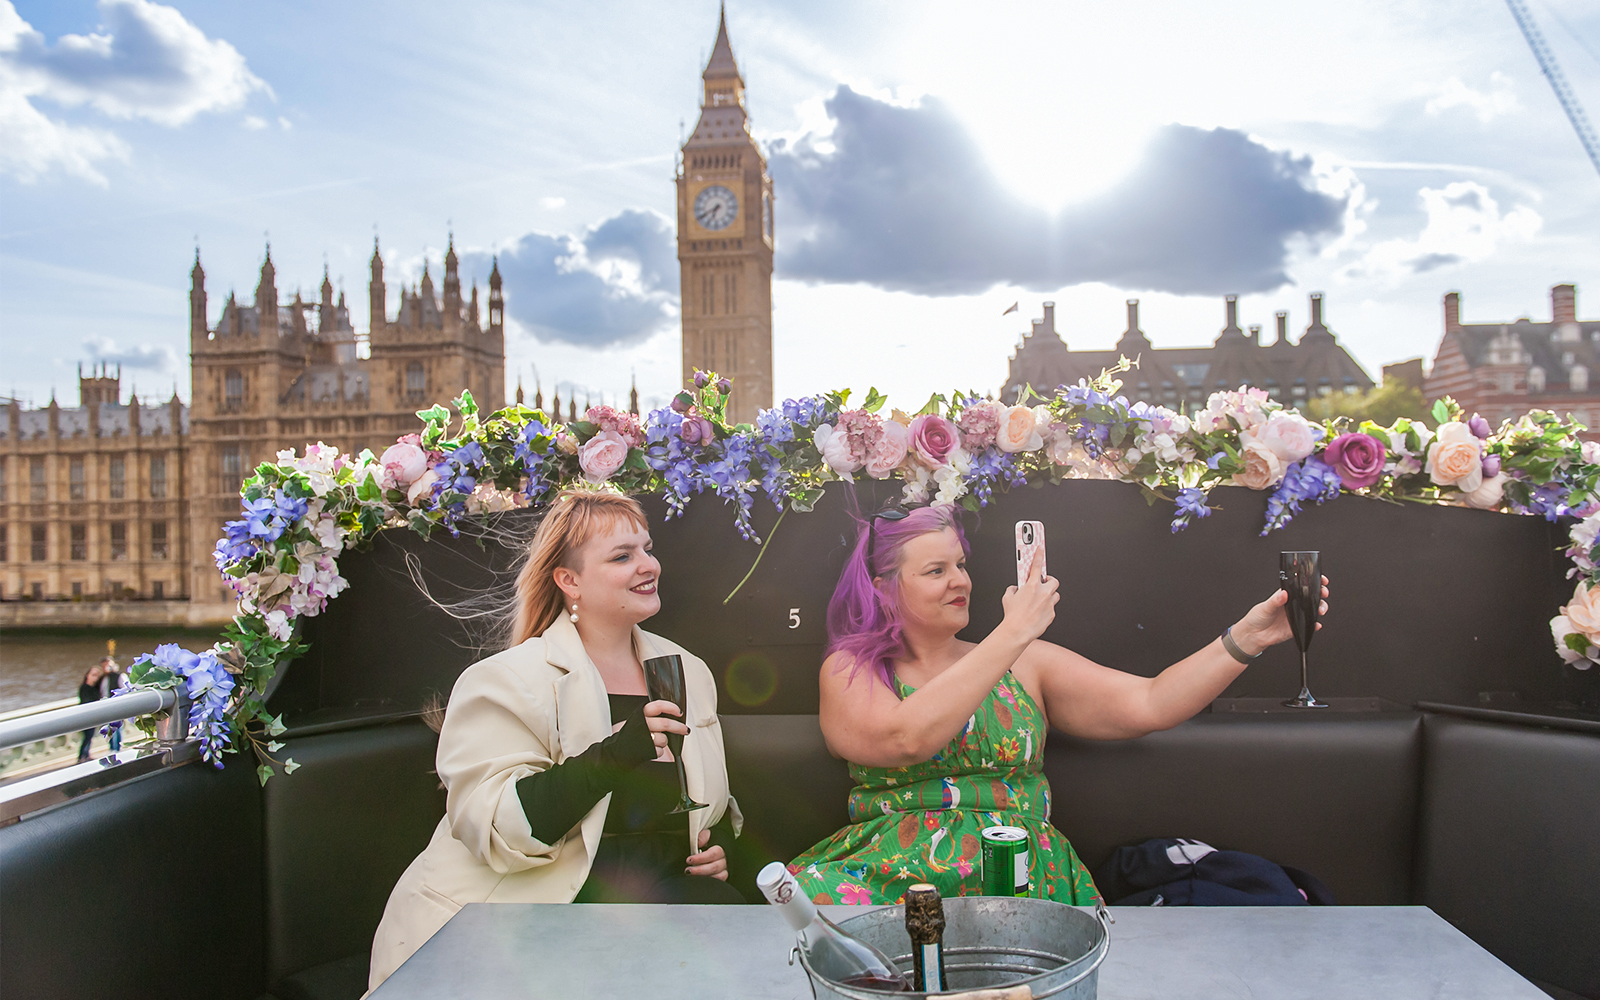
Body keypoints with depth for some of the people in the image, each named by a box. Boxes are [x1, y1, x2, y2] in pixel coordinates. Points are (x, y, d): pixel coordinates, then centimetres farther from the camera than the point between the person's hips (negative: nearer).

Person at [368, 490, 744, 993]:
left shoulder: (686, 671, 14)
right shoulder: (507, 681, -6)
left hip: (661, 881, 6)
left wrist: (720, 839, 6)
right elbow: (493, 828, -18)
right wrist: (610, 757, -27)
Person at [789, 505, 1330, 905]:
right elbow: (906, 738, -15)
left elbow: (1148, 705, 6)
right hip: (891, 868, -1)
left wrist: (1248, 636, -6)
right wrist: (1012, 635, -12)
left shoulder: (1026, 664, 14)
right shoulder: (850, 671, 6)